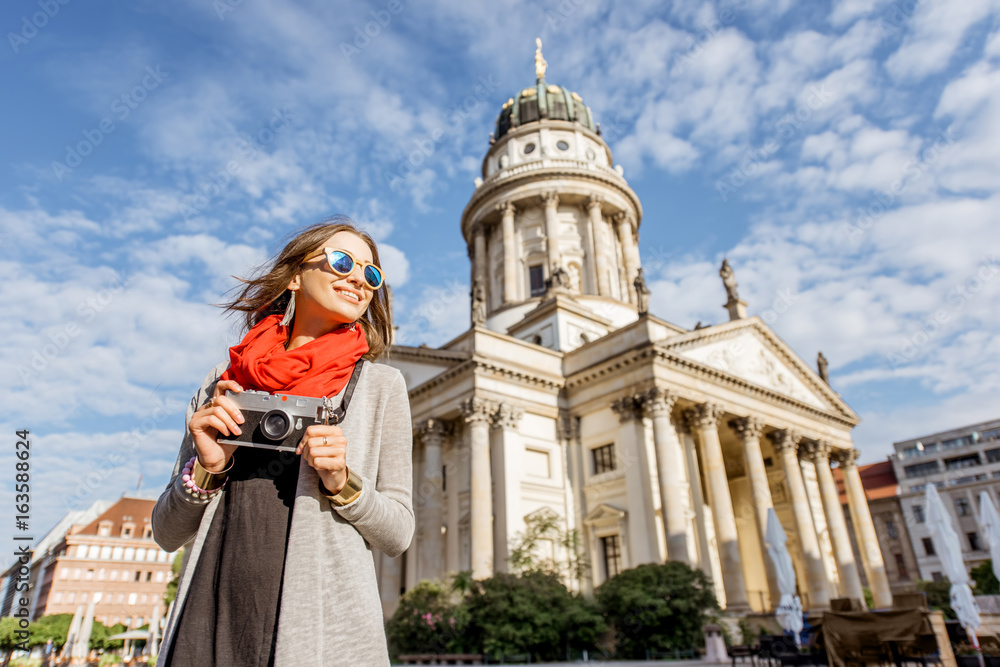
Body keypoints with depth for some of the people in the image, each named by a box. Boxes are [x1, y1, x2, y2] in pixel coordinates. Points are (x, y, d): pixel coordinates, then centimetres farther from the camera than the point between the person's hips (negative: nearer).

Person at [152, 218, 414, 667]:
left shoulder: (379, 385, 2)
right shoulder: (222, 383, 7)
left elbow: (398, 533, 2)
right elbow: (167, 533, 9)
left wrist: (344, 484, -15)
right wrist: (206, 469, -9)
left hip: (322, 630, -1)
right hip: (210, 626, 2)